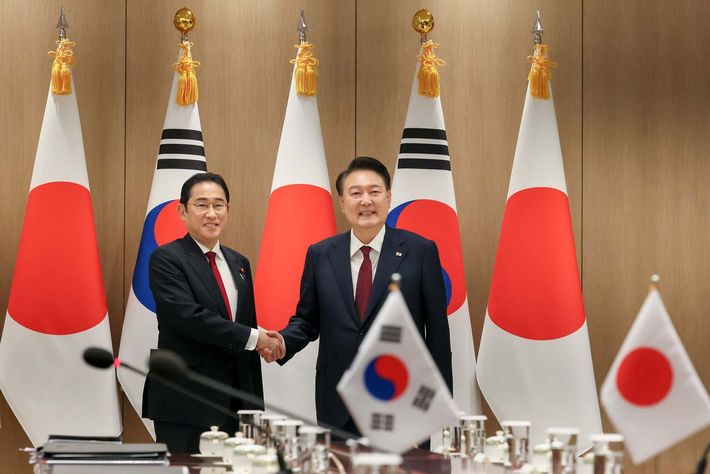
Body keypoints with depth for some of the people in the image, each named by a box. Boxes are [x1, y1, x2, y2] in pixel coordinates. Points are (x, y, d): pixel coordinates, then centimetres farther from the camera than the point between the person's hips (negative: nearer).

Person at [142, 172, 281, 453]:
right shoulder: (166, 259, -5)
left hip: (234, 404, 6)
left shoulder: (239, 264, 16)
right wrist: (252, 338, -14)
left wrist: (256, 404, 15)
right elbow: (187, 316, -19)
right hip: (184, 404, -6)